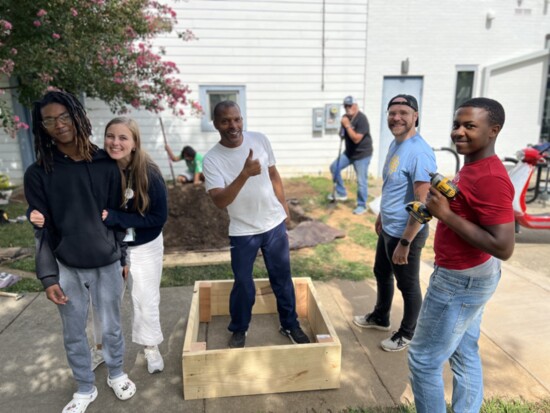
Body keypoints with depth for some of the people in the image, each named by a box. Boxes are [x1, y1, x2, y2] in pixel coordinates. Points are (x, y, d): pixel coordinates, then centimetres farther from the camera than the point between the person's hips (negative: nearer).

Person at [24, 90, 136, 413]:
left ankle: (117, 374, 42)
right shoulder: (38, 174, -5)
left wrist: (124, 258, 6)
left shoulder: (106, 164, -3)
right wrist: (48, 276, -7)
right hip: (67, 267, 0)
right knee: (74, 334, 15)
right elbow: (42, 230, -4)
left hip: (107, 263, 0)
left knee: (112, 327, 15)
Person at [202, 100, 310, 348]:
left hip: (274, 224, 3)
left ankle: (290, 325, 37)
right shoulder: (212, 159, -15)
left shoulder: (260, 140, -6)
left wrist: (283, 206, 10)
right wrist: (245, 174, -36)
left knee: (282, 279, 16)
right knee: (243, 285, 11)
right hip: (242, 232, -2)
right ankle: (239, 329, 37)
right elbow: (220, 201, -26)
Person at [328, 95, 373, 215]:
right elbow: (343, 135, 12)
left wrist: (347, 126, -27)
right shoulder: (346, 118, 2)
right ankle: (341, 193, 18)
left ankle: (362, 206, 13)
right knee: (334, 167, 6)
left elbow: (356, 139, -28)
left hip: (362, 154, -8)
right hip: (349, 152, 8)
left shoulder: (361, 119, -22)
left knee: (361, 181, -3)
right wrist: (342, 127, -10)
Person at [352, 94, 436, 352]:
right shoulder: (395, 144, 5)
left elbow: (422, 204, -27)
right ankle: (380, 318, 47)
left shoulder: (419, 152, -25)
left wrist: (405, 242, -25)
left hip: (405, 233, -9)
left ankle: (408, 333, 33)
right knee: (382, 274, 24)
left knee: (408, 285, 11)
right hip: (388, 228, 9)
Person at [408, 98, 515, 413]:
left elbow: (503, 247, -28)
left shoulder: (490, 178, -25)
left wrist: (446, 214, -26)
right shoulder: (474, 166, 6)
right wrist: (441, 207, 4)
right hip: (468, 275, 10)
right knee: (465, 354, 21)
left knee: (424, 359, 5)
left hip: (461, 280, -10)